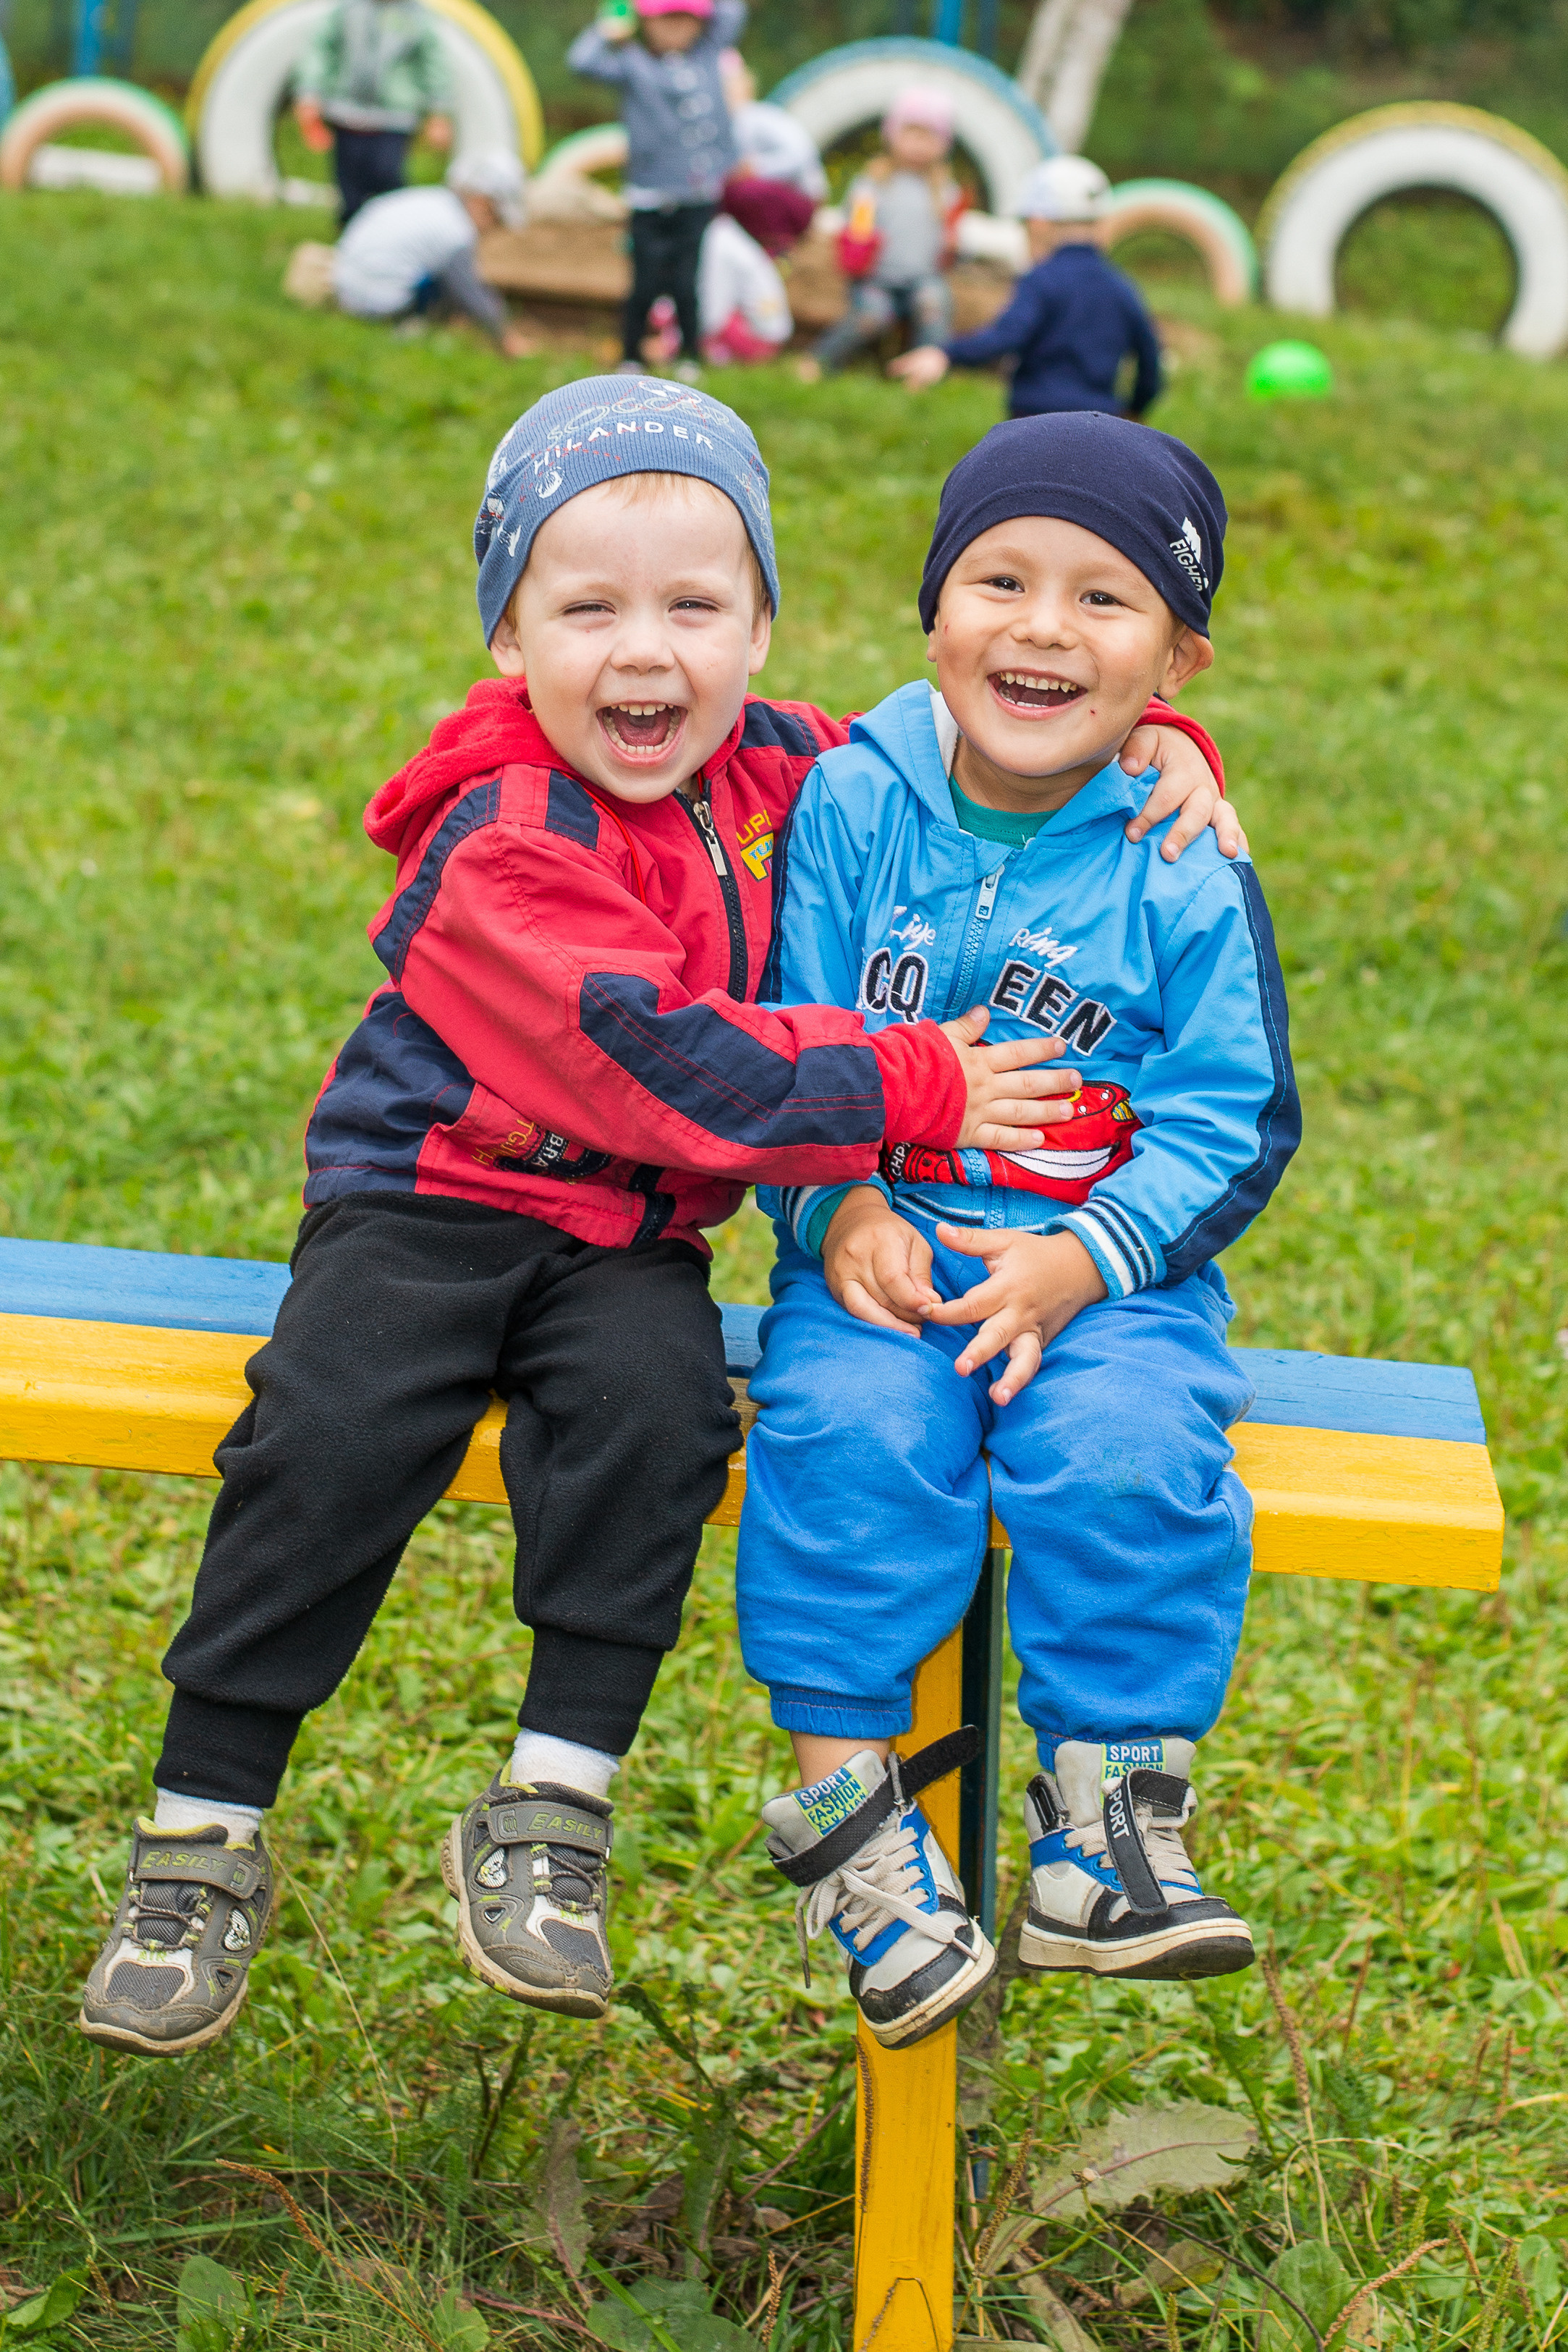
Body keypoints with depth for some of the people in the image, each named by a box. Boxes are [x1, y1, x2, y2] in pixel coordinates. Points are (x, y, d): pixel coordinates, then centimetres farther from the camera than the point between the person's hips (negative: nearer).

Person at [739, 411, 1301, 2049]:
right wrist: (840, 1209, -13)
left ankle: (1105, 1828, -15)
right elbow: (782, 1045, 4)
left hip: (1105, 1264, 0)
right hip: (880, 1240, 1)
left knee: (1127, 1449, -29)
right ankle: (845, 1802, -17)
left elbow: (1227, 1123, -1)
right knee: (852, 1427, -29)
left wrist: (1083, 1263, -16)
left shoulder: (1182, 873, -2)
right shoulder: (855, 806, 1)